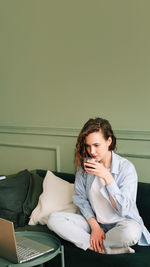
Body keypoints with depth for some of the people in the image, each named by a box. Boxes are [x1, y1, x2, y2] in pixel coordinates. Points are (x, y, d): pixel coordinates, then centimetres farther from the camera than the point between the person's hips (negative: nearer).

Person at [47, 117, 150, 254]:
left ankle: (94, 245, -11)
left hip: (120, 222, -4)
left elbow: (124, 209, -19)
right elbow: (80, 198, 3)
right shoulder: (84, 166, -3)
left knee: (131, 231, -39)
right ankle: (107, 248, -20)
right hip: (92, 220, 5)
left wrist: (106, 176, -26)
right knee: (53, 219, -18)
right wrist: (94, 226, -11)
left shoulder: (126, 167, -15)